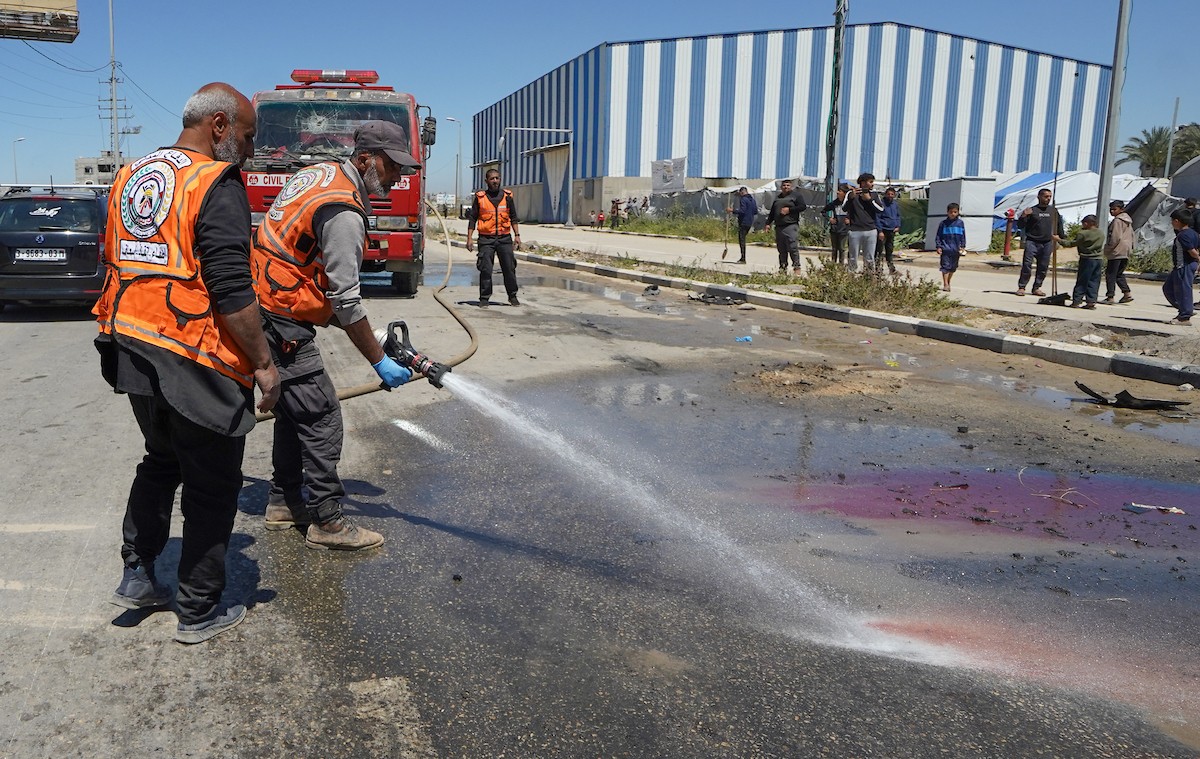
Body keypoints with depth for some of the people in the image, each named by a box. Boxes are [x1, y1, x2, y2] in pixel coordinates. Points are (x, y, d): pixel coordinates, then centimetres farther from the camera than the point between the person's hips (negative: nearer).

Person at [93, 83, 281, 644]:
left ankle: (137, 575, 33)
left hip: (132, 351, 8)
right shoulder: (218, 184, -15)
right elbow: (231, 290, -22)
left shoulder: (130, 176, 12)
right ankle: (199, 612, 17)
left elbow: (116, 264, 18)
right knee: (211, 486, 6)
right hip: (195, 363, -8)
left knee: (161, 461, 27)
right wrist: (262, 362, -15)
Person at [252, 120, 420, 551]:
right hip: (282, 324, -10)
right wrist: (380, 362, -14)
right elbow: (345, 301, -21)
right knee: (321, 417, -6)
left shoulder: (317, 174, 12)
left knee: (295, 411, 17)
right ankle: (326, 522, 0)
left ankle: (284, 503, 27)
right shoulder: (342, 211, -19)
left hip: (262, 310, 10)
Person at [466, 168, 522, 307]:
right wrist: (469, 239, 0)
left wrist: (517, 236, 6)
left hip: (505, 238, 2)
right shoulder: (480, 197, 2)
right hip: (486, 239, -1)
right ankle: (484, 298, 7)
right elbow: (473, 219, 5)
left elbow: (513, 218, 13)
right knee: (485, 270, -3)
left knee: (509, 268, 2)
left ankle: (512, 296, 17)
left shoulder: (507, 196, 7)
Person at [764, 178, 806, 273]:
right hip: (779, 227, 6)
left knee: (793, 247, -13)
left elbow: (803, 206, -6)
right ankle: (783, 267, 11)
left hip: (791, 226, -6)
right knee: (781, 249, 5)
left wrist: (789, 210, -11)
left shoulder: (795, 197, 6)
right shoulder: (777, 199, 22)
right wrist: (768, 223, 14)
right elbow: (772, 213, 25)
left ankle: (797, 267, -11)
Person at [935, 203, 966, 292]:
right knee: (945, 267, -7)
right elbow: (938, 236, 3)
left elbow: (963, 235, 11)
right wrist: (939, 246, -4)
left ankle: (948, 282, 24)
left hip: (956, 250, 3)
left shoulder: (960, 223, 5)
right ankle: (945, 284, -4)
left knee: (953, 268, 11)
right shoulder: (943, 223, 0)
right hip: (945, 249, -3)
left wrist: (963, 246, 4)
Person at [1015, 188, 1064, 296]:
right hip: (1032, 242, -4)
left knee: (1043, 267, 5)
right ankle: (1021, 287, -5)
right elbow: (1020, 226, -3)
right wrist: (1024, 216, -20)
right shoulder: (1032, 210, -2)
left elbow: (1059, 224, 24)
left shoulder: (1053, 211, 11)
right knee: (1027, 265, -10)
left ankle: (1037, 288, 14)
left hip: (1047, 243, 4)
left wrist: (1062, 236, 21)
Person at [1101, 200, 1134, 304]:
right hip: (1126, 252, 10)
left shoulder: (1117, 221, -12)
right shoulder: (1128, 221, 18)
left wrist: (1108, 248, -10)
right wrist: (1131, 247, 24)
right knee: (1119, 273, 17)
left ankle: (1110, 297, -6)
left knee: (1110, 274, -5)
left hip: (1117, 252, -10)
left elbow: (1115, 238, -18)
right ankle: (1127, 293, 7)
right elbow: (1132, 236, 22)